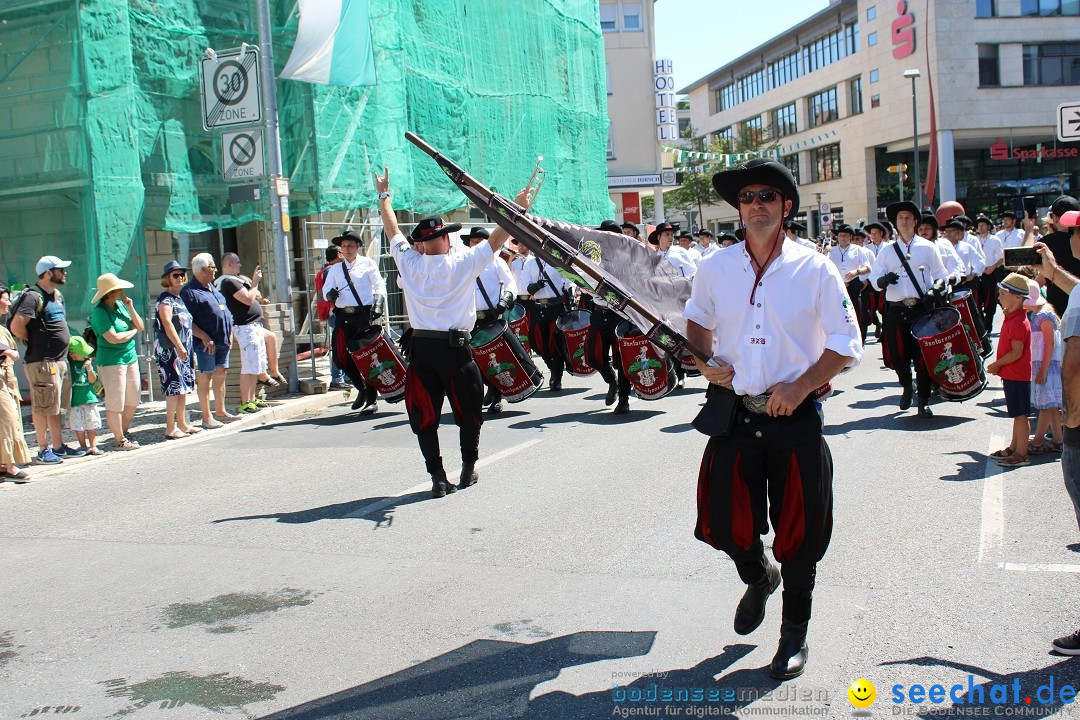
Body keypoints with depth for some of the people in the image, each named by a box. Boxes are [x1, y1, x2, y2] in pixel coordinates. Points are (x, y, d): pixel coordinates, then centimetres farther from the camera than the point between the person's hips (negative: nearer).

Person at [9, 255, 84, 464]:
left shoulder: (58, 296, 15)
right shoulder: (33, 297, -13)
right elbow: (16, 326, -22)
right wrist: (34, 343, -9)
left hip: (61, 360, 9)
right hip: (42, 362, -9)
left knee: (56, 407, 14)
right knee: (43, 407, -3)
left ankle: (58, 447, 21)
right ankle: (43, 451, 4)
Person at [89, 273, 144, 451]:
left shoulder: (120, 305, 8)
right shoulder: (99, 311, -14)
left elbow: (140, 327, 9)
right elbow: (113, 338, -22)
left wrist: (131, 308, -5)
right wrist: (132, 332, -6)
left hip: (130, 358, 8)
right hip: (111, 361, -8)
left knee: (134, 399, 15)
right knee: (115, 403, 1)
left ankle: (125, 432, 32)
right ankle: (119, 440, 12)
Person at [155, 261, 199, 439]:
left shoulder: (180, 299, 17)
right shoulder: (165, 299, -9)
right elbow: (167, 324, -20)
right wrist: (179, 346, -27)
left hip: (183, 349, 9)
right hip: (170, 349, -9)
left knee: (184, 387, 11)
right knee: (174, 387, -9)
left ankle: (182, 424, 19)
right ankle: (170, 428, -6)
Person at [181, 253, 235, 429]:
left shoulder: (214, 288, 18)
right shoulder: (189, 291, -10)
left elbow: (225, 313, 23)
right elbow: (187, 321, -16)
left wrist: (230, 334, 13)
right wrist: (204, 337, -22)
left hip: (223, 341, 8)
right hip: (207, 342, -8)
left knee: (220, 375, 12)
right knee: (205, 377, -3)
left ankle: (220, 411, 22)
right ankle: (206, 417, 0)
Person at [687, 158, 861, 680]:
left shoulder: (815, 270, -5)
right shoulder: (714, 269, 2)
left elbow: (846, 345, -3)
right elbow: (696, 320, 20)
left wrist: (800, 387, -16)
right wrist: (705, 360, 0)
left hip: (794, 418, -2)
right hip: (732, 414, 2)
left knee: (798, 534, 5)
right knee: (724, 525, 5)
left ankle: (795, 634, 27)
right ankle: (758, 578, 41)